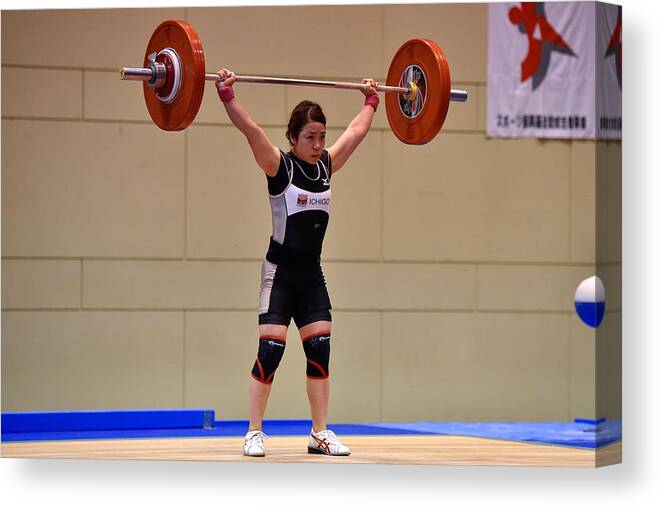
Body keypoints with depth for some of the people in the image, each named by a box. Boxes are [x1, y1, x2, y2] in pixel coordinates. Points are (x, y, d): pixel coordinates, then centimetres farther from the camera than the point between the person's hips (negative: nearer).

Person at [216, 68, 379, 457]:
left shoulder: (327, 165, 6)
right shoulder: (279, 166, -9)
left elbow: (357, 131, 20)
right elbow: (250, 129, -21)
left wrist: (372, 100, 27)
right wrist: (227, 95, -28)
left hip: (312, 274, 5)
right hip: (281, 271, -5)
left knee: (320, 351, 2)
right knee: (270, 351, -9)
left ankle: (321, 435, 8)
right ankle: (255, 434, -2)